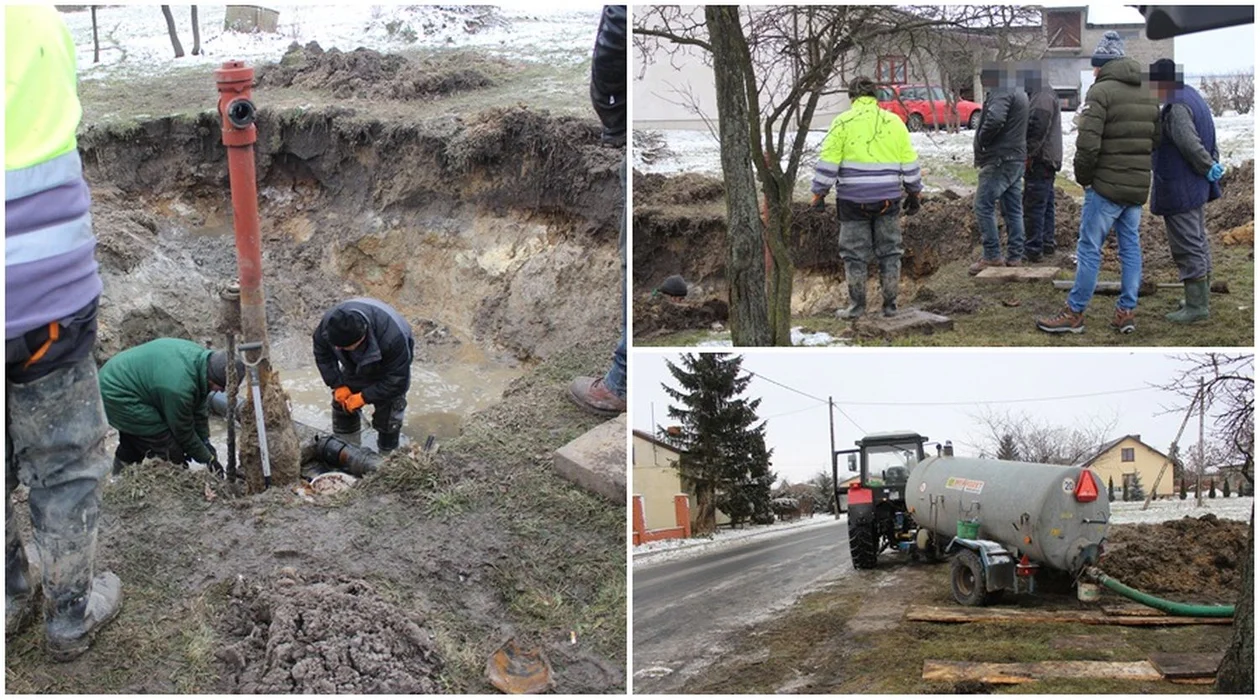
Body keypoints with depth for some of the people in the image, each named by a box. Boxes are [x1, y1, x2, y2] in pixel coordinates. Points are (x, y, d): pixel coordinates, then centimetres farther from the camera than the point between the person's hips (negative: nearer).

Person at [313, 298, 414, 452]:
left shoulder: (393, 338, -46)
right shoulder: (329, 323, -33)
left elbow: (397, 380, -32)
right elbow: (322, 354, -11)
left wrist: (364, 397, -28)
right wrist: (338, 385, -17)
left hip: (389, 367, -4)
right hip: (355, 366, 4)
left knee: (387, 417, -5)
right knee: (342, 404, 6)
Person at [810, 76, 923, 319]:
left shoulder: (842, 122, -3)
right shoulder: (894, 122, 6)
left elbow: (827, 162, -5)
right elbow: (909, 162, 10)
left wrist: (819, 193, 1)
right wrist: (913, 192, 20)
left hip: (853, 200, -3)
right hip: (888, 198, 3)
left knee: (855, 253, 5)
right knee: (890, 251, 11)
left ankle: (857, 305, 8)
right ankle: (890, 304, 13)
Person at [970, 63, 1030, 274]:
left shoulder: (1001, 93, -15)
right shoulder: (1019, 93, 18)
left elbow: (995, 119, -32)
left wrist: (980, 141, -15)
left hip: (1000, 160, -10)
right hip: (1017, 159, 10)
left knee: (984, 206, -6)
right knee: (1014, 210, 11)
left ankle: (992, 256, -6)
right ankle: (1015, 257, 14)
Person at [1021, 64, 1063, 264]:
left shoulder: (1043, 99, -16)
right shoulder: (1046, 96, 18)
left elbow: (1037, 131, -23)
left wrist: (1027, 156, -20)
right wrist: (1029, 155, 20)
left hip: (1040, 160, -11)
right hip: (1048, 159, 11)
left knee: (1034, 205, -10)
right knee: (1046, 204, 16)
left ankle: (1033, 249, -10)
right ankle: (1047, 245, 24)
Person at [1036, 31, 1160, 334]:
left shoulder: (1101, 91, -13)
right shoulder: (1148, 94, 12)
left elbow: (1088, 143, -19)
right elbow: (1157, 140, 15)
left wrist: (1083, 176, -5)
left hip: (1107, 185, -7)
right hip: (1139, 185, 7)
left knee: (1090, 248, -2)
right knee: (1131, 246, 12)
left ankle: (1075, 313, 3)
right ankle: (1127, 312, 14)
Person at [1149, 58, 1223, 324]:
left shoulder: (1176, 108, -22)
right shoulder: (1192, 97, 12)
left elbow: (1189, 143, -28)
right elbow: (1209, 140, 17)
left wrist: (1208, 168, -16)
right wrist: (1212, 165, 11)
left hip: (1178, 190, -11)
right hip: (1196, 188, 11)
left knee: (1187, 246, -6)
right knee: (1198, 243, 17)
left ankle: (1195, 305, -2)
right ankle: (1200, 299, 27)